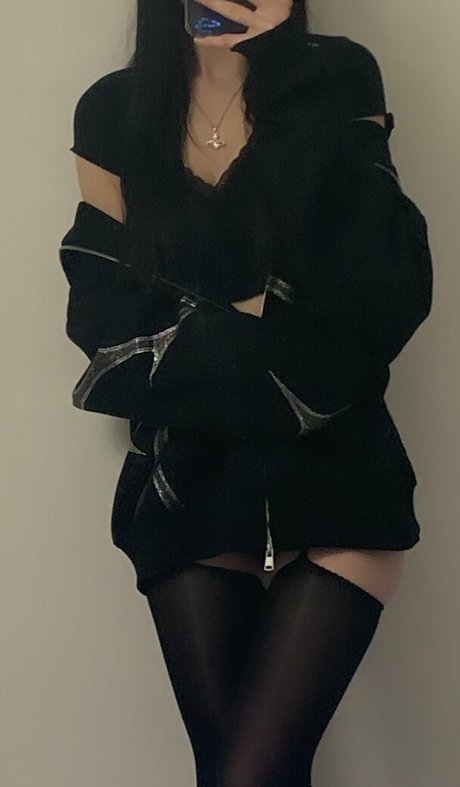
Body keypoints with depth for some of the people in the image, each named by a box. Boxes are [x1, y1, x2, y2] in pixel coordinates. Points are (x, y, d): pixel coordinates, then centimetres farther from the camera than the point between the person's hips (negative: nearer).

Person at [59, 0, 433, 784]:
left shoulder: (336, 81, -1)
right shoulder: (114, 113, 2)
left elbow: (388, 295, -13)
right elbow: (102, 309, 0)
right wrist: (255, 334, -13)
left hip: (332, 482, -1)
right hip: (190, 488, 2)